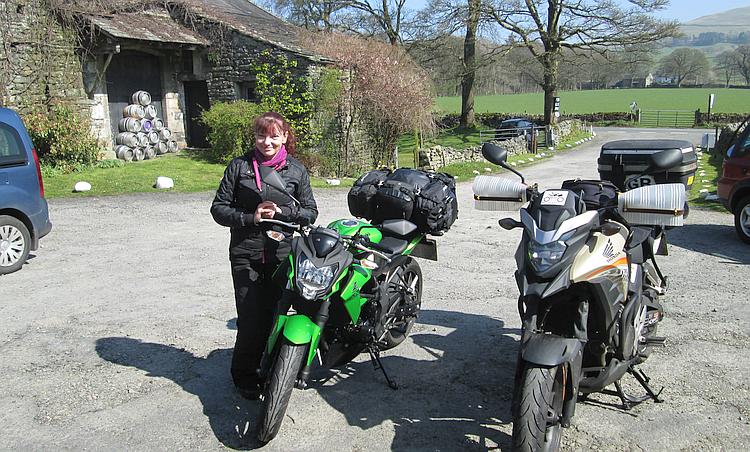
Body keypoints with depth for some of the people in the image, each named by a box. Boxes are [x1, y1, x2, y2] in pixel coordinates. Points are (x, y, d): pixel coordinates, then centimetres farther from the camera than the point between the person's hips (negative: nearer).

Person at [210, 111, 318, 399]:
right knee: (251, 319, -3)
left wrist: (282, 212, -11)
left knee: (274, 315, 6)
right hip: (246, 254, -1)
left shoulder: (297, 170, 7)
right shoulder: (239, 167, 4)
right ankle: (244, 376, 17)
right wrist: (251, 217, -12)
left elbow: (311, 212, 8)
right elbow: (219, 208, 4)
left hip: (282, 254, 1)